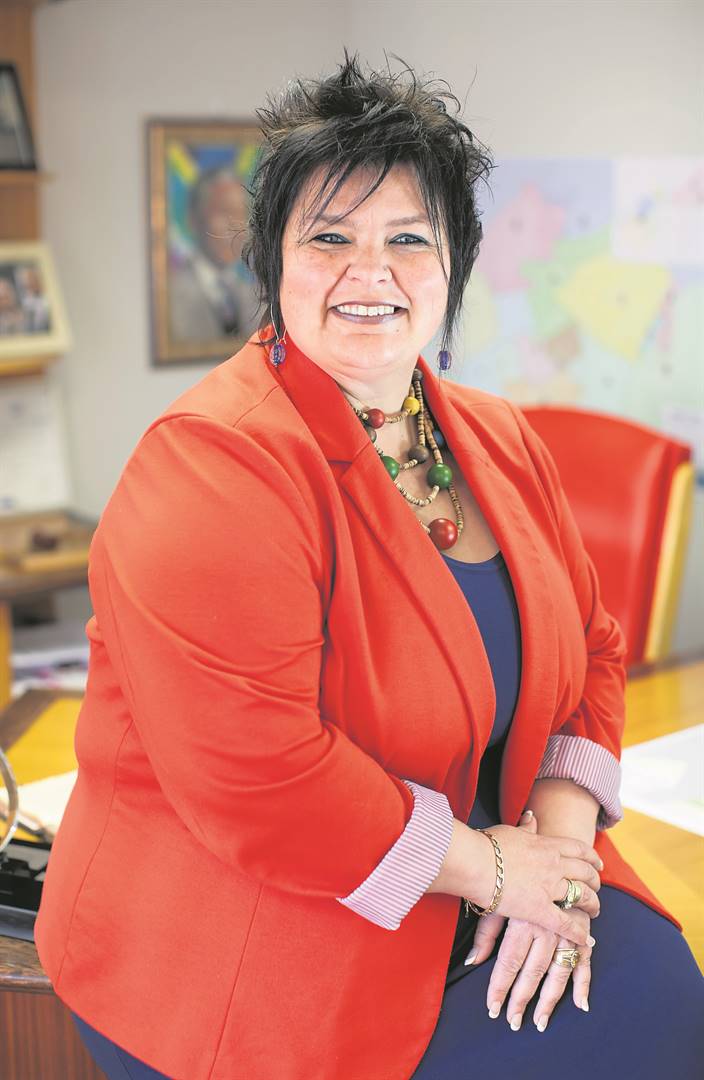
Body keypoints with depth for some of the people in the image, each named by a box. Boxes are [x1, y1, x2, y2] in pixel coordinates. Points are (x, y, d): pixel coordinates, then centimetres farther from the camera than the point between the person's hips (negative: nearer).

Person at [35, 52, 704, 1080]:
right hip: (242, 935, -7)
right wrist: (485, 864, -17)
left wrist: (559, 838, -7)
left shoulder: (501, 442, 6)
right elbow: (252, 775, -27)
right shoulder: (211, 465, -21)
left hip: (483, 875, 7)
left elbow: (589, 649, 11)